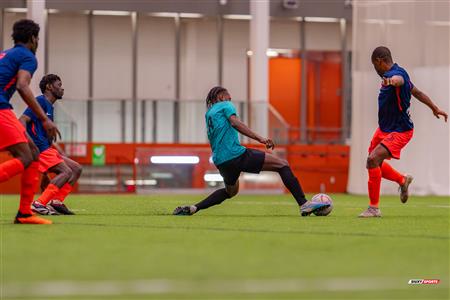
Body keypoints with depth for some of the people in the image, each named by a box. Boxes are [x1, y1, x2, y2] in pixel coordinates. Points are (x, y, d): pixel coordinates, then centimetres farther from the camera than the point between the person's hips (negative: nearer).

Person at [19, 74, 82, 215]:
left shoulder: (49, 107, 24)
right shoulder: (41, 101, -5)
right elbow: (22, 120, -17)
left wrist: (62, 155, 21)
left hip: (46, 148, 10)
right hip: (39, 149, -10)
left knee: (76, 168, 7)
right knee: (66, 172, -20)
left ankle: (56, 202, -2)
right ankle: (38, 203, -25)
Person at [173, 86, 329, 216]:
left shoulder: (209, 113, 27)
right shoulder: (225, 105, 5)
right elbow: (235, 123, -14)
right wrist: (260, 138, -20)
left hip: (220, 161, 8)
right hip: (236, 154, -8)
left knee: (230, 191, 34)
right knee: (282, 165, -4)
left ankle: (193, 208, 17)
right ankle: (304, 205, -17)